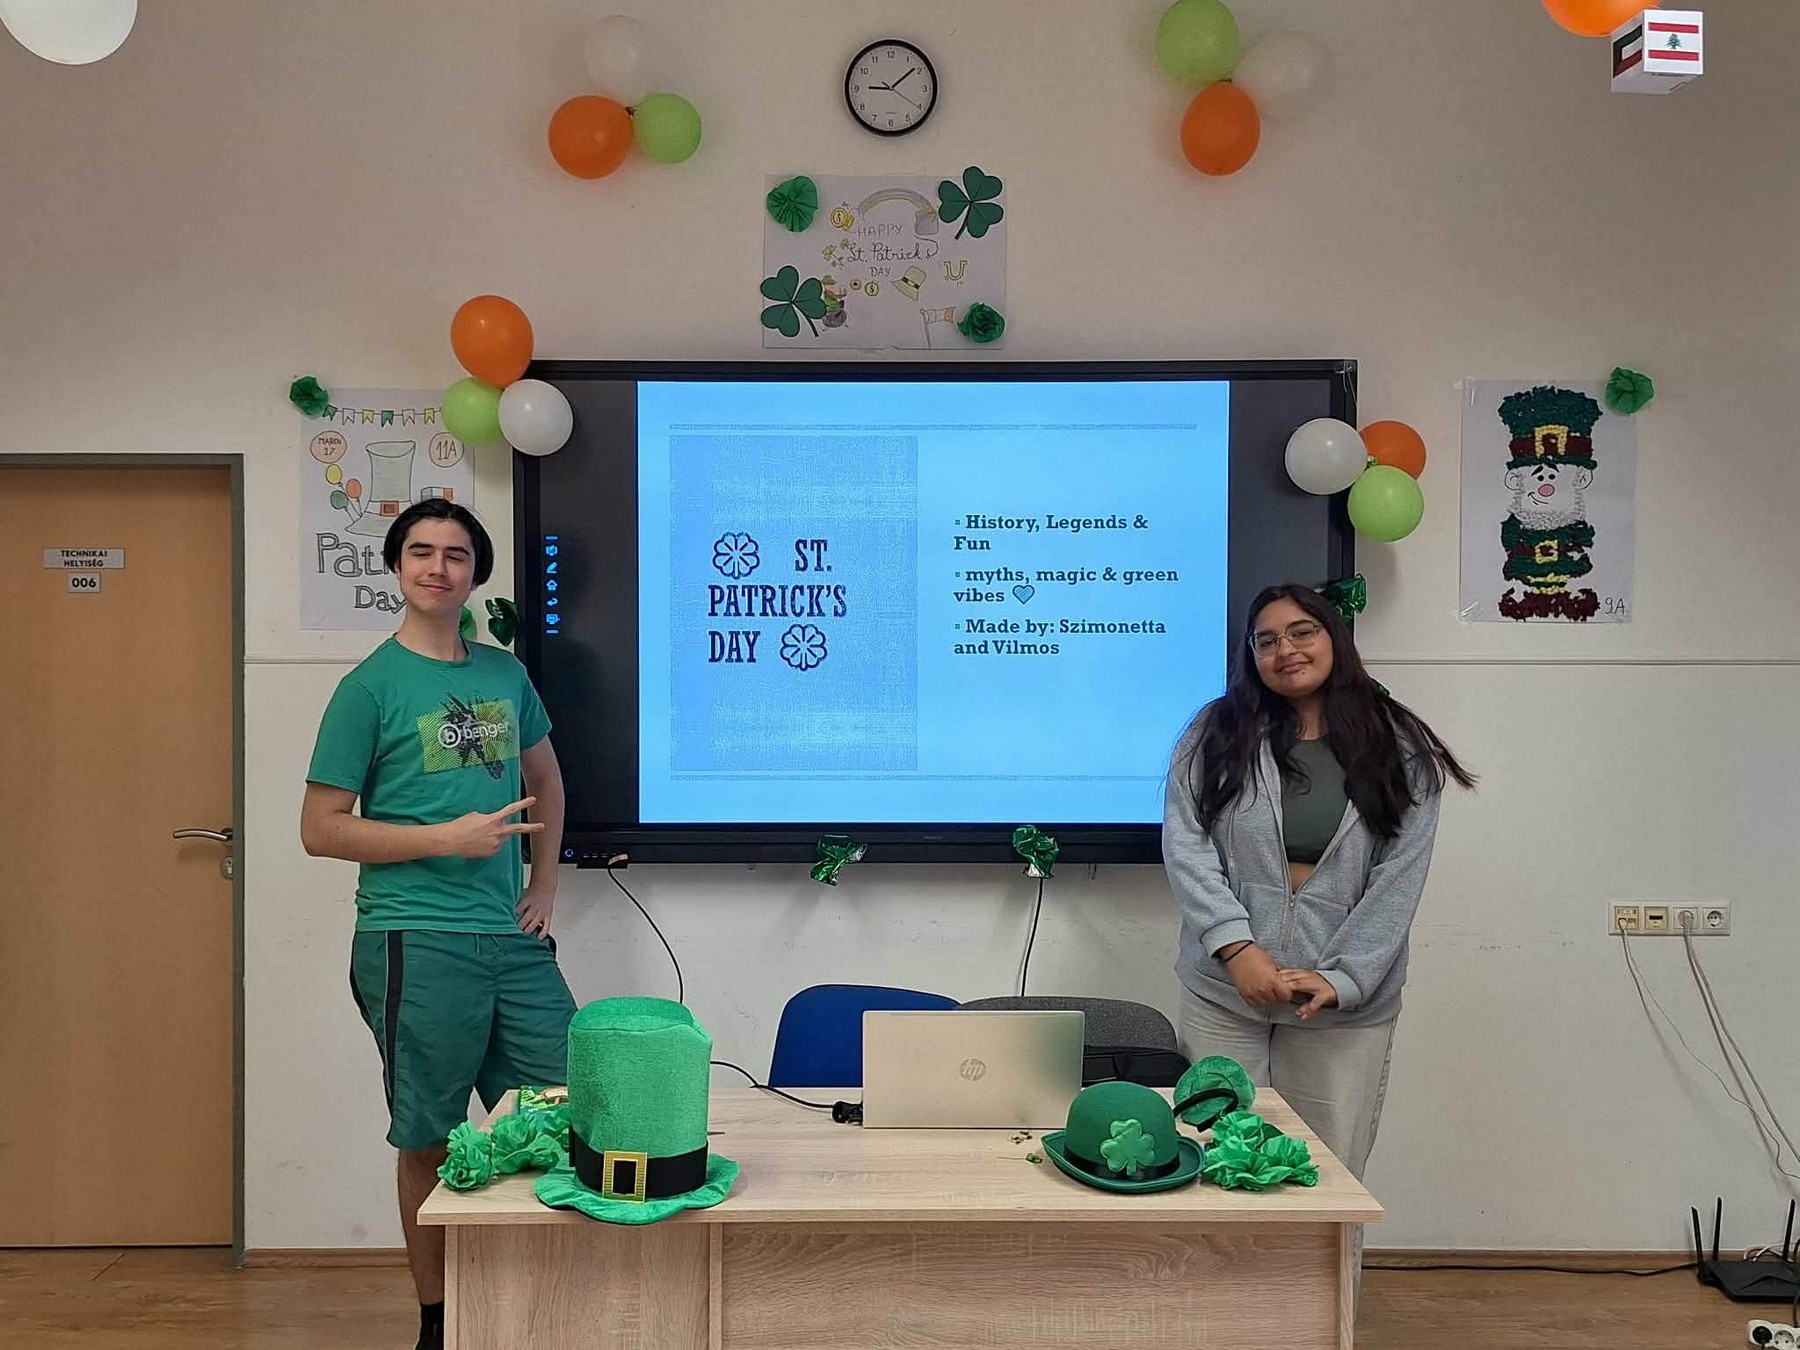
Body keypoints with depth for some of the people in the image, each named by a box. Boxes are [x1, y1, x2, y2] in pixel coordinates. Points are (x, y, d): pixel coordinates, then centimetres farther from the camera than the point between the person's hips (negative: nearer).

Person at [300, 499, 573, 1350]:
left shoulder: (505, 673, 10)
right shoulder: (369, 687, -4)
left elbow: (545, 778, 23)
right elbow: (321, 829, -5)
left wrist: (545, 885, 11)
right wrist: (448, 838, -14)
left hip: (514, 939, 5)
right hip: (416, 943, -5)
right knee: (431, 1141, 6)